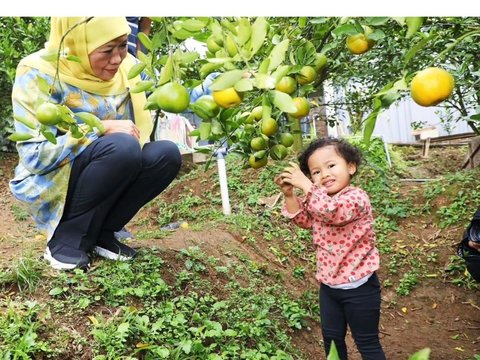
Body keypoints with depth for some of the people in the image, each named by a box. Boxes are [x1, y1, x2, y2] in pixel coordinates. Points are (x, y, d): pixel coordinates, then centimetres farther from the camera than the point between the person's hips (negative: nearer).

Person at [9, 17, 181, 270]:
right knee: (122, 147, -32)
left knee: (167, 153, -19)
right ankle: (66, 239, -14)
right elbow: (34, 156, -23)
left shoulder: (125, 67, -2)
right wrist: (102, 128, -27)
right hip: (50, 186, -6)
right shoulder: (39, 74, -18)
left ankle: (100, 233, -4)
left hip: (106, 181, 6)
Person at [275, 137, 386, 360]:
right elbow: (303, 220, 8)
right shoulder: (319, 199, 4)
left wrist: (305, 185, -35)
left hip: (358, 287, -7)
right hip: (329, 284, 8)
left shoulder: (356, 197, -22)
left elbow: (332, 211, -40)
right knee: (331, 338, 22)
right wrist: (290, 195, -7)